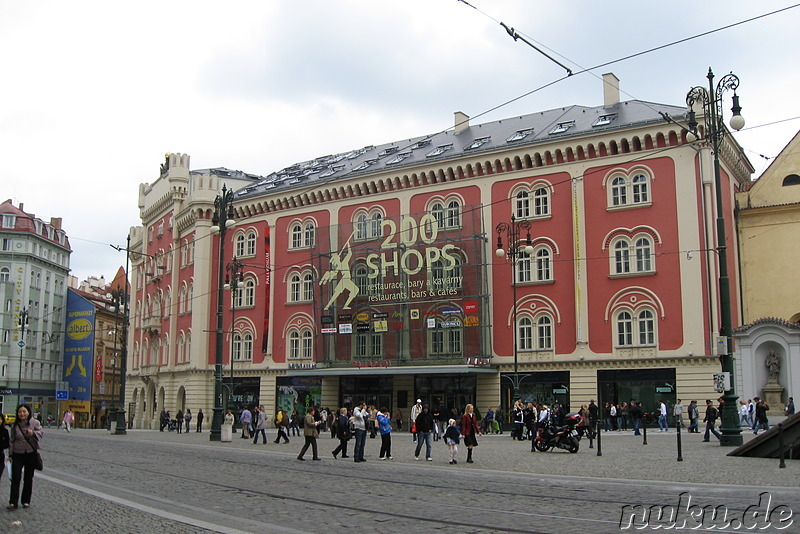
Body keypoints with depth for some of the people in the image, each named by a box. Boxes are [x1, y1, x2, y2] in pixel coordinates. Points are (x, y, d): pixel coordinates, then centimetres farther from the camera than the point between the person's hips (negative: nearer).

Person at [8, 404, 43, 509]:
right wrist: (10, 454, 6)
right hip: (18, 454, 1)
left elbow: (40, 433, -14)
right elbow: (11, 440, 8)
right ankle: (13, 502, -3)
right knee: (15, 478, -8)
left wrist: (33, 433, -36)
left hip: (31, 454, -1)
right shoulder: (14, 425, 2)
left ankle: (26, 501, 18)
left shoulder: (35, 423, -4)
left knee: (28, 479, 8)